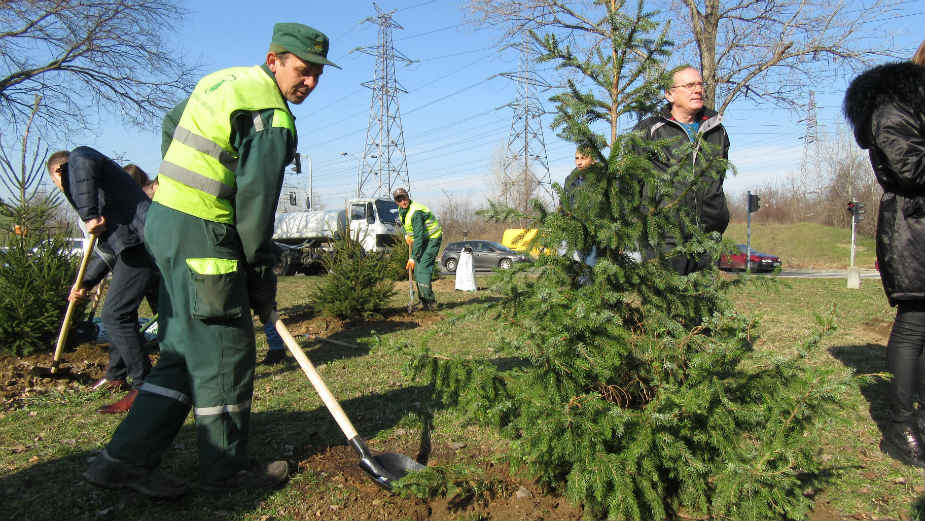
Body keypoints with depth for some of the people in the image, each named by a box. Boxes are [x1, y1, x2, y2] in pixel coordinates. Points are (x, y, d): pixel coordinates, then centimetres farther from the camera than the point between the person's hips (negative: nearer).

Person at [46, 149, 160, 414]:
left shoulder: (77, 156, 10)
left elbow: (83, 166, -22)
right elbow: (109, 250, 34)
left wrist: (89, 216, -25)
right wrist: (85, 283, 33)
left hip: (139, 243, -11)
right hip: (139, 245, 11)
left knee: (116, 315, -10)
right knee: (120, 313, 22)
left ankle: (143, 387, -6)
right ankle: (116, 375, 36)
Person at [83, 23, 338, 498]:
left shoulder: (224, 79, 17)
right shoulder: (271, 117, -13)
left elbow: (171, 123, 31)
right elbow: (255, 203, -15)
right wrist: (262, 277, -7)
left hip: (165, 219, 10)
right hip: (201, 233, -10)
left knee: (185, 351, 13)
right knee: (224, 351, 0)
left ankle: (127, 458, 14)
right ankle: (225, 469, 14)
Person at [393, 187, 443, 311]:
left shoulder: (416, 212, -28)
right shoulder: (402, 209, 2)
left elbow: (418, 237, -29)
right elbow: (402, 223, 23)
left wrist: (413, 257, -28)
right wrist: (407, 235, 1)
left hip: (432, 238, -10)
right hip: (421, 240, 10)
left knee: (423, 267, -20)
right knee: (417, 270, 8)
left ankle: (430, 302, -16)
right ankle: (424, 301, 17)